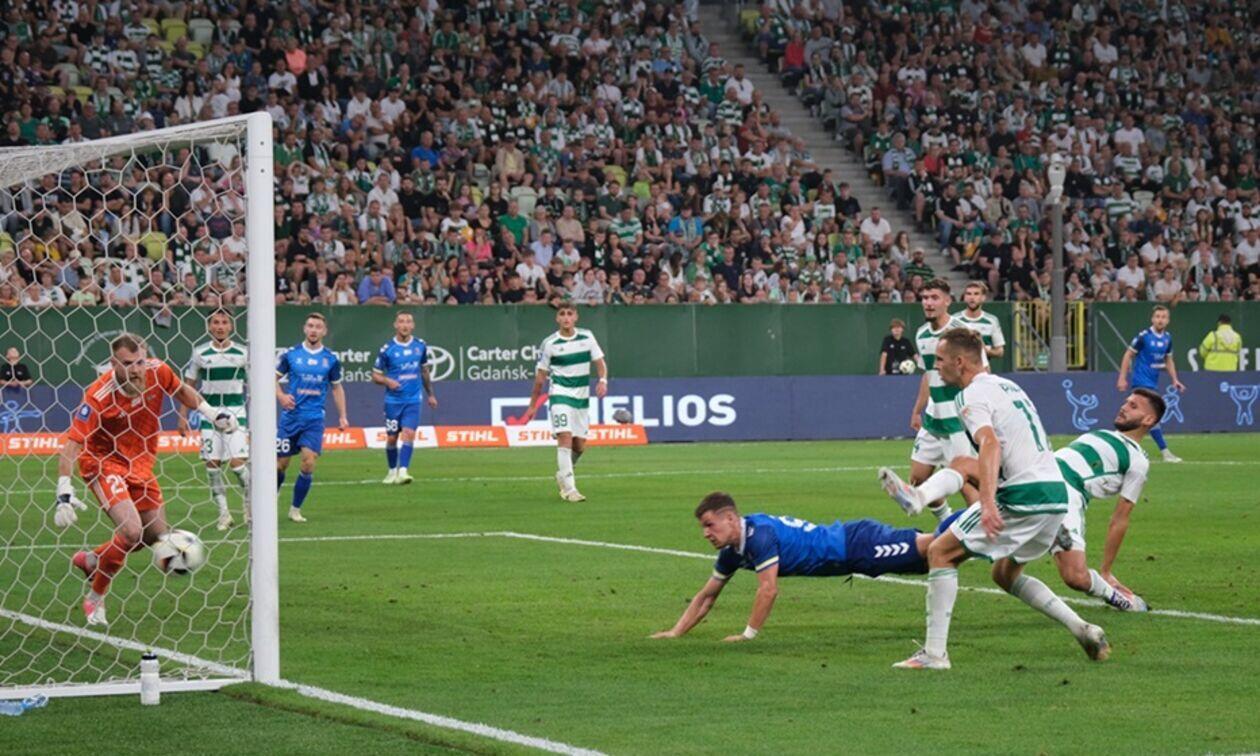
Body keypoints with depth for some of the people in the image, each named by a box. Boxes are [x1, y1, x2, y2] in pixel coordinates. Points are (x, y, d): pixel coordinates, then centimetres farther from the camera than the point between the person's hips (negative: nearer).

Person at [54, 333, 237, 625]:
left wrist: (212, 413, 7)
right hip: (103, 463, -7)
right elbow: (72, 443, -29)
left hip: (141, 463, 7)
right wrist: (64, 493, -37)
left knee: (156, 535, 12)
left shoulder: (158, 372, -14)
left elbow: (181, 391, 10)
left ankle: (89, 561, 35)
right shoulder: (98, 396, -29)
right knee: (131, 530, -24)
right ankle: (95, 599, -3)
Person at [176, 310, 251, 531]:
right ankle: (224, 513, 9)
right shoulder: (200, 353, 3)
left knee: (237, 461, -13)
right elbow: (189, 385, 9)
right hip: (209, 413, 2)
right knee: (212, 463, -1)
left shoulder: (243, 353, 0)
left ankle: (250, 504, 10)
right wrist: (183, 415, 4)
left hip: (236, 412, -2)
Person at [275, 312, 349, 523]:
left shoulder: (330, 359, 4)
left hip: (314, 419, 0)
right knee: (280, 464, 3)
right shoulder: (291, 354, 1)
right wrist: (281, 396, -10)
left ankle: (295, 509, 0)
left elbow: (337, 387, 15)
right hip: (290, 416, 0)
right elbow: (274, 377, 9)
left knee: (309, 462, -13)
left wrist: (342, 416, 10)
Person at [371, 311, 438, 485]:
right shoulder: (387, 349, -5)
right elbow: (375, 375, 0)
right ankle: (392, 471, 24)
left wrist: (430, 394, 20)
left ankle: (402, 471, -20)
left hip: (413, 400, 1)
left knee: (409, 434, -15)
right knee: (392, 438, 5)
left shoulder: (420, 346, 3)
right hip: (393, 400, -1)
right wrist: (387, 381, -21)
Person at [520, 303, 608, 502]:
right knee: (565, 437, -19)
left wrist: (603, 380, -15)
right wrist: (533, 405, 5)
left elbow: (600, 362, 7)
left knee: (580, 445, 8)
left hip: (582, 397, 4)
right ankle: (569, 490, -21)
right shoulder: (549, 343, -5)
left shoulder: (587, 336, 3)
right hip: (560, 394, -4)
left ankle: (563, 475, 36)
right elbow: (541, 375, 2)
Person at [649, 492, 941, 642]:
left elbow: (768, 590, -30)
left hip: (857, 544, -8)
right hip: (845, 540, 8)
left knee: (923, 547, -11)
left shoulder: (759, 534, -26)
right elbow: (707, 596, 11)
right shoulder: (731, 552, 3)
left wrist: (748, 634, -24)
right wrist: (676, 632, 4)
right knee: (921, 551, 12)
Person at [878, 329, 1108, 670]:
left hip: (1024, 497, -9)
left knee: (941, 553, -2)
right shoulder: (1007, 386, 22)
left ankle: (935, 652, -7)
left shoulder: (973, 395, -8)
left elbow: (991, 445, -26)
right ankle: (1083, 631, 13)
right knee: (1005, 575, 25)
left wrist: (988, 503, -39)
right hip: (1056, 492, 9)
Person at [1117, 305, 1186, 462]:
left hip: (1153, 382, 7)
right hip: (1142, 380, -7)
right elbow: (1128, 355, -6)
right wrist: (1122, 378, -10)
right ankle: (1165, 452, -14)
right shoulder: (1144, 336, -12)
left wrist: (1174, 380, 7)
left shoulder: (1167, 338, 6)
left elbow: (1169, 360, 17)